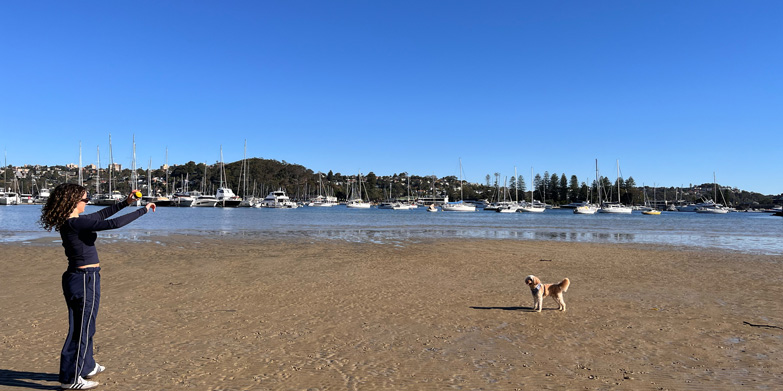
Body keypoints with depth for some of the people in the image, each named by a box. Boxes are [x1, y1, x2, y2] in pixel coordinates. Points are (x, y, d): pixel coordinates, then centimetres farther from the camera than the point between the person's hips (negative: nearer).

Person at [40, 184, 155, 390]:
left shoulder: (69, 222, 7)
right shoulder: (76, 223, -21)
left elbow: (100, 215, 20)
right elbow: (113, 223, -28)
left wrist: (125, 203, 18)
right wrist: (143, 210, -21)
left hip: (76, 277, 10)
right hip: (86, 279, -10)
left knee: (84, 326, 22)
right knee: (82, 329, 3)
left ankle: (87, 367, 38)